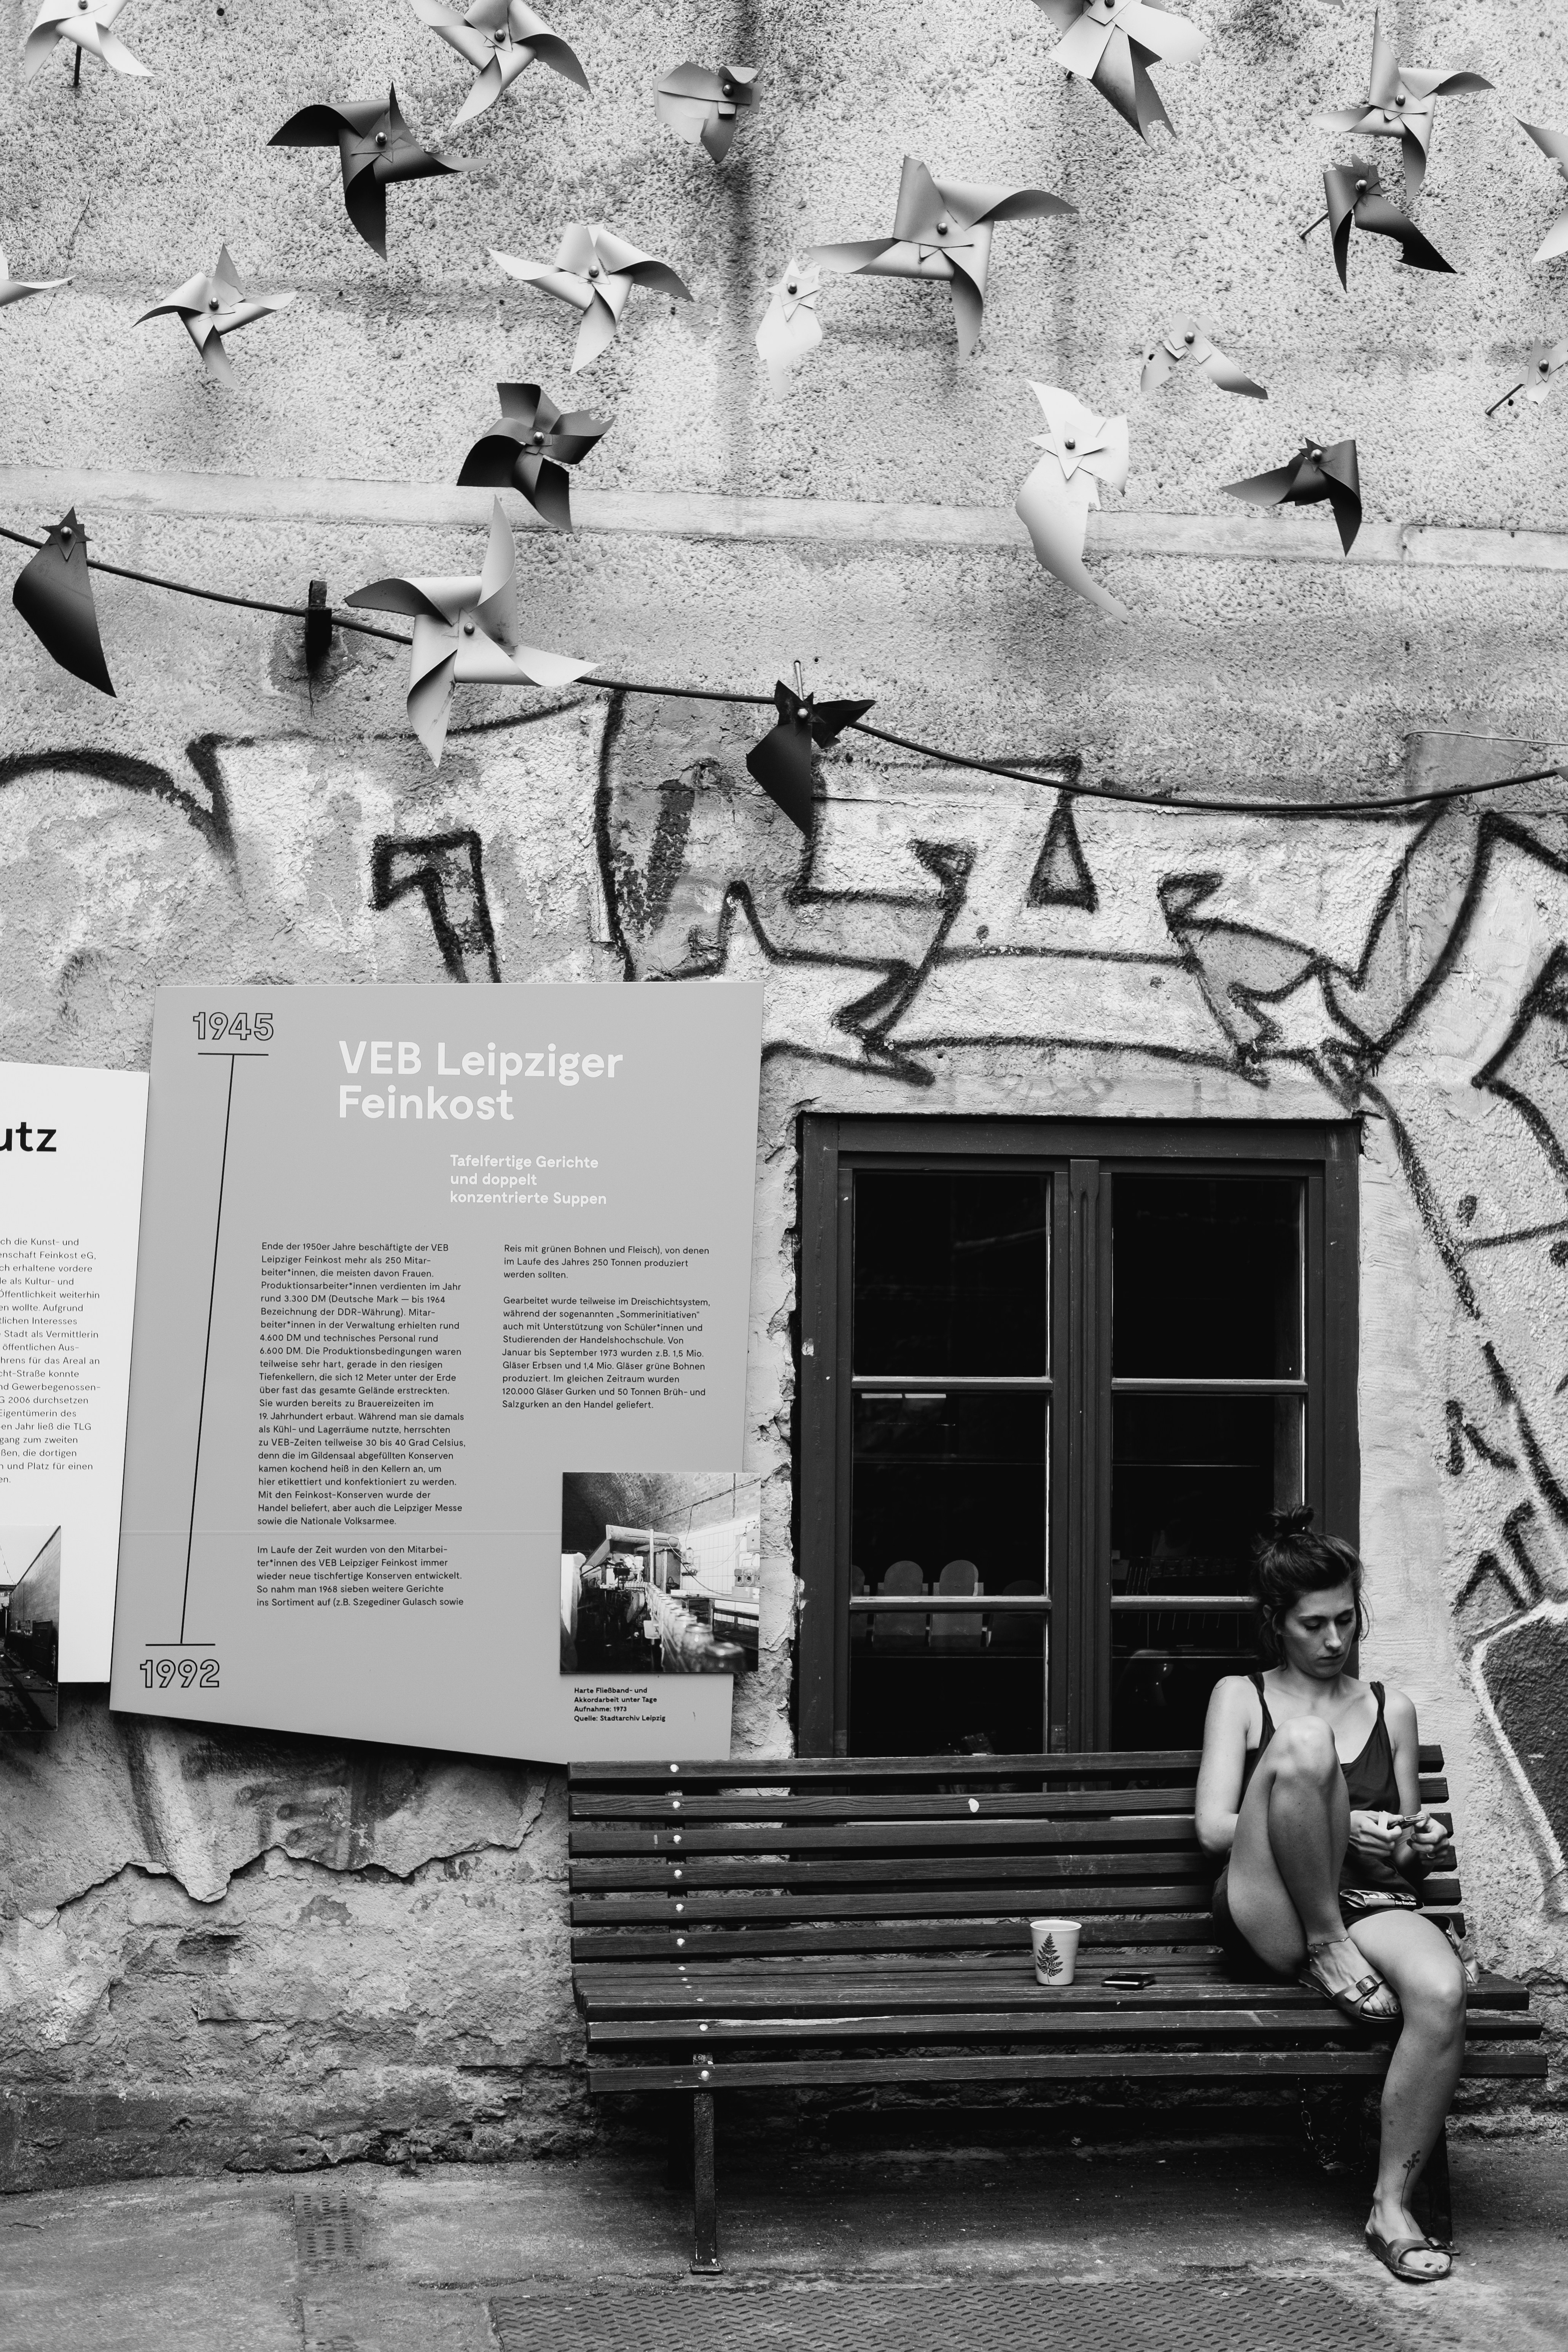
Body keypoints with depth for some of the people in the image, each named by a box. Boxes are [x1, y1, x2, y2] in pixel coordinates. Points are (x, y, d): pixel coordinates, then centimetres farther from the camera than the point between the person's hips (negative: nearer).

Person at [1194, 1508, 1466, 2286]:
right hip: (1267, 1914, -3)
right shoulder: (1240, 1696, 14)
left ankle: (1392, 2205, -22)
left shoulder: (1391, 1709, 22)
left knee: (1442, 1992, -36)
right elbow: (1214, 1829, 1)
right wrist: (1342, 1827, -11)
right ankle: (1325, 1950, -19)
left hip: (1370, 1902, 3)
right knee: (1302, 1745, -31)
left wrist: (1412, 1845, 0)